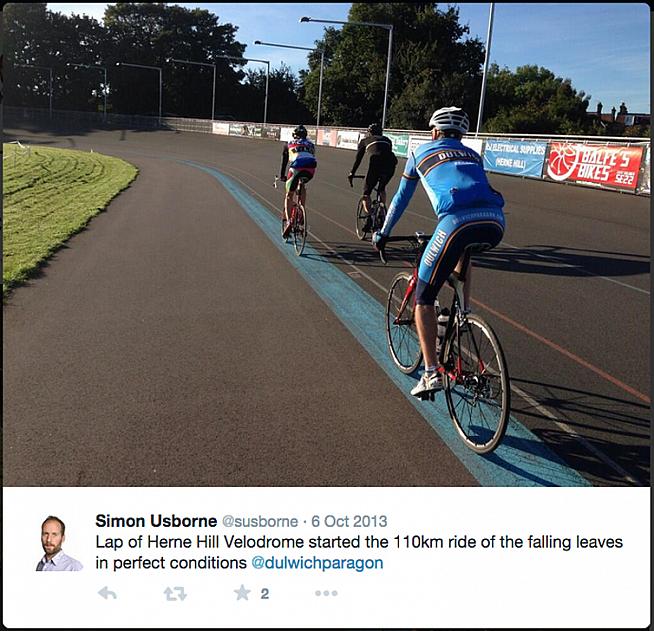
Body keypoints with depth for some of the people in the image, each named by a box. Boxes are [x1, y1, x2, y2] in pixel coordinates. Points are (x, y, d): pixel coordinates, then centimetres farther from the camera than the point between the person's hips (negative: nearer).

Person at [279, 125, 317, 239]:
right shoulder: (311, 144, 35)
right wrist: (307, 174, 48)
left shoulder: (289, 143, 30)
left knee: (289, 195, 13)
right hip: (311, 168, 2)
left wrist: (282, 176, 43)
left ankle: (287, 220, -3)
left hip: (296, 167, -2)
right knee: (303, 187, 33)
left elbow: (284, 161, 33)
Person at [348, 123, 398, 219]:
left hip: (376, 163, -3)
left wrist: (351, 173, 36)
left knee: (366, 192, 11)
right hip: (391, 164, 3)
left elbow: (358, 159, 26)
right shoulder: (387, 139, 34)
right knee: (382, 188, 30)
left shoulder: (365, 140, 27)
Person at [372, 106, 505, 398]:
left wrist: (383, 234, 46)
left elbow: (401, 199, 33)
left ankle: (432, 373, 0)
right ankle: (464, 311, 35)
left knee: (423, 298, 8)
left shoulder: (421, 151, 25)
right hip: (495, 223, 5)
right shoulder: (472, 155, 35)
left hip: (458, 222, -5)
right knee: (463, 250, 42)